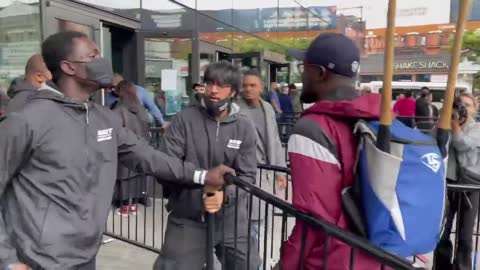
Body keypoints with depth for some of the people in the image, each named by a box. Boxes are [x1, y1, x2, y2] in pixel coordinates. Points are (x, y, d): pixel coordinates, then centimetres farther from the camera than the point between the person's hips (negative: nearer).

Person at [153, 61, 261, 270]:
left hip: (231, 218, 2)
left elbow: (247, 175, -7)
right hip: (187, 218, -1)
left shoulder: (244, 126, -3)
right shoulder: (185, 119, -8)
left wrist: (225, 194, -25)